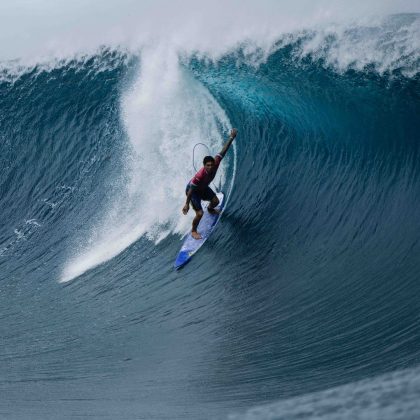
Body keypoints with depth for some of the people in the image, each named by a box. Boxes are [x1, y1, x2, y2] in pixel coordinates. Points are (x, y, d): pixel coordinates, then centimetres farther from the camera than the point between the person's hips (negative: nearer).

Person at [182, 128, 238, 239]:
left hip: (204, 187, 7)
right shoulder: (199, 176, -43)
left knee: (215, 201, 20)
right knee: (199, 214, -11)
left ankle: (210, 209, 58)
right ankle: (193, 231, 15)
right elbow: (191, 190, -32)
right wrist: (187, 204, -26)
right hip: (193, 190, -7)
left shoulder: (215, 163, -29)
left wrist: (232, 137, -25)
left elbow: (223, 151, -24)